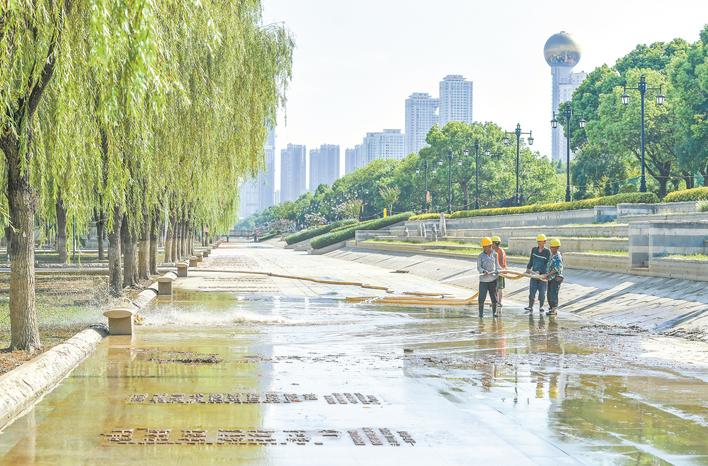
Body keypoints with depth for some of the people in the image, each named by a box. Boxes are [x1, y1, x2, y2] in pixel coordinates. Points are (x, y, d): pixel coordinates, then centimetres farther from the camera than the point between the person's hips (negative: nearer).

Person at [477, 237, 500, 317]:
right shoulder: (481, 256, -4)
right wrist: (483, 271, -22)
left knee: (494, 296, 8)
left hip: (493, 278, 2)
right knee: (482, 297, -5)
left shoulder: (494, 254, 3)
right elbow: (478, 267, -5)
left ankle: (494, 312, 19)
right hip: (483, 279, -2)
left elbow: (496, 265, 14)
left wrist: (498, 272, 4)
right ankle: (481, 312, 6)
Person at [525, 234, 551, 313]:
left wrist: (539, 271, -21)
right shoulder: (534, 250, 7)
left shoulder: (547, 252, -6)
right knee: (532, 290, -2)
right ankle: (530, 307, 1)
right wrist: (528, 268, -2)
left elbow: (547, 264, -11)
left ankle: (541, 307, 17)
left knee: (542, 291, 3)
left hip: (543, 274, -3)